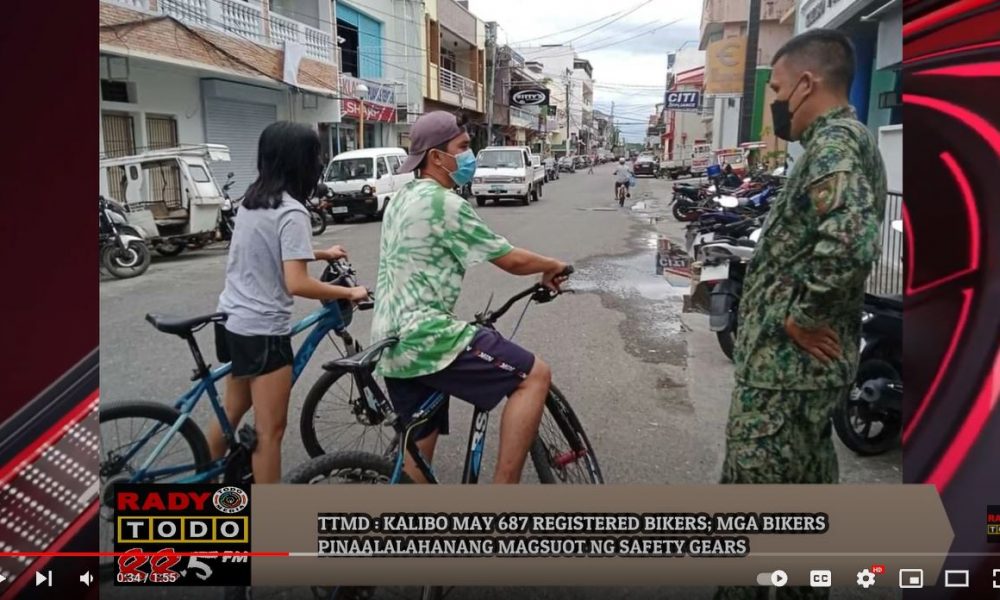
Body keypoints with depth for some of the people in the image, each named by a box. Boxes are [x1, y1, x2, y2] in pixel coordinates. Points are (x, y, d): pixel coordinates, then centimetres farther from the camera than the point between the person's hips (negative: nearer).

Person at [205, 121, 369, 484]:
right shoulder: (292, 212, -19)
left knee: (233, 411, 25)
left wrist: (322, 254, 29)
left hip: (233, 321, 9)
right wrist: (348, 293, -14)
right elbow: (296, 284, -26)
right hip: (263, 330, -9)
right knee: (270, 430, 1)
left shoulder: (252, 200, 9)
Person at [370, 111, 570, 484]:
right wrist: (553, 267, 11)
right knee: (534, 375, -8)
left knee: (419, 446, 18)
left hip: (392, 342, 10)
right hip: (425, 337, -10)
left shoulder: (402, 198, 17)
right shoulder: (446, 203, -13)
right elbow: (512, 260, -9)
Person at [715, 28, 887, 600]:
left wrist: (799, 315, -22)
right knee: (804, 483, 22)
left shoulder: (834, 144, -17)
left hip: (787, 359, -11)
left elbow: (848, 242, -34)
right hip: (810, 359, 11)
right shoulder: (846, 141, 15)